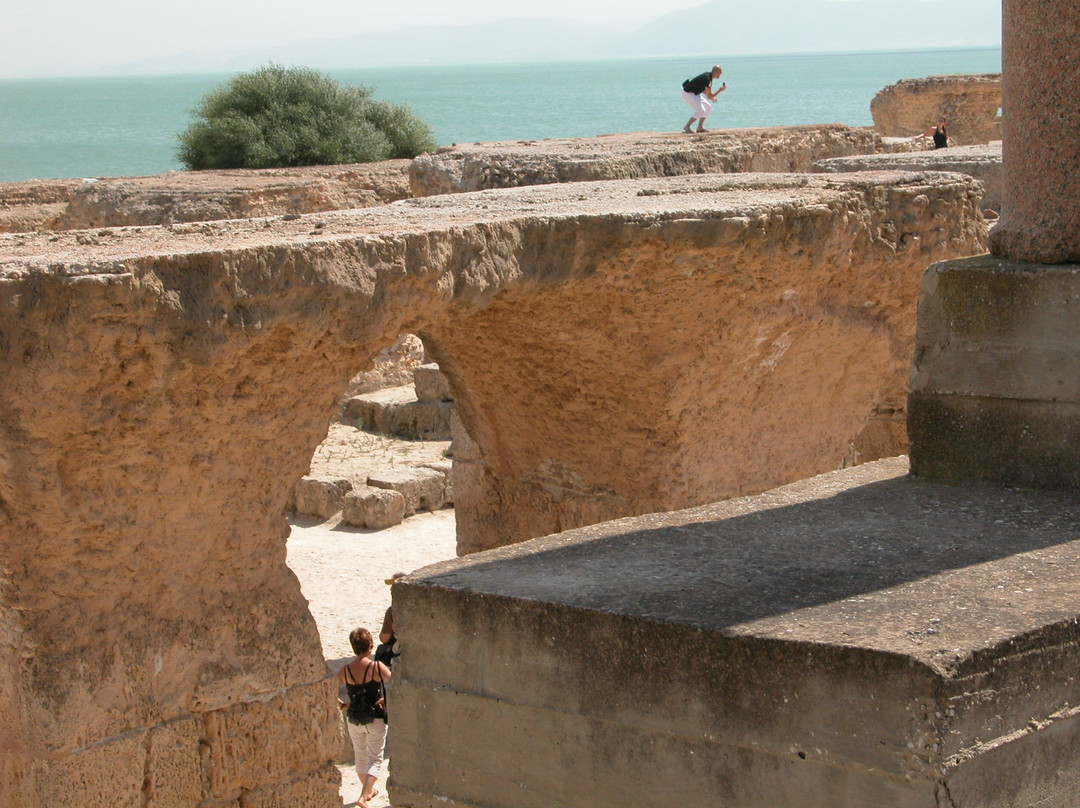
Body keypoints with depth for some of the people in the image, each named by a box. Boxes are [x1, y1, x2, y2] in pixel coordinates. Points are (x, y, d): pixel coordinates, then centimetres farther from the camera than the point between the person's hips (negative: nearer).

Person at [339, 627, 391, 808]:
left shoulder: (345, 671, -7)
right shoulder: (376, 667, -17)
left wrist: (343, 705, 6)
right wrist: (387, 700, -9)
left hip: (354, 720, 4)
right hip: (376, 720, -4)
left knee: (360, 757, 23)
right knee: (375, 760, 5)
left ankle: (368, 790, 40)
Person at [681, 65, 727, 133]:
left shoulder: (708, 76, 5)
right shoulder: (707, 79, -25)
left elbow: (703, 89, 19)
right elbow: (709, 96, -22)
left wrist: (711, 97, 6)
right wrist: (720, 90, -13)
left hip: (694, 93, 10)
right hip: (688, 94, -10)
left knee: (708, 107, 10)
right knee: (701, 110, -19)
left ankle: (700, 127, 11)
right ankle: (687, 127, -13)